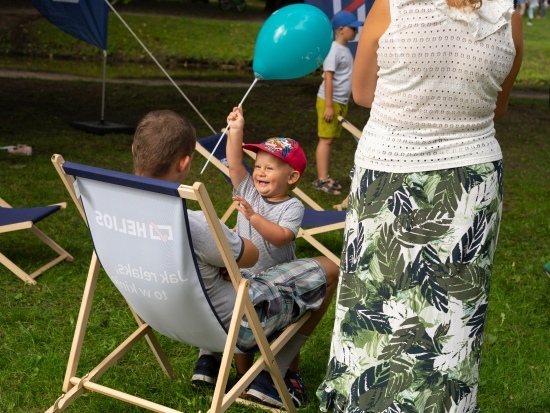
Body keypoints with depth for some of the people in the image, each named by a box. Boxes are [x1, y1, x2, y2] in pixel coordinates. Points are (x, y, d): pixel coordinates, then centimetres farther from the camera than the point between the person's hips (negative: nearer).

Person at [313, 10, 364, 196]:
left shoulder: (345, 50, 14)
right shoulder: (334, 50, -14)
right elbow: (328, 78, -18)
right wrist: (329, 105, -20)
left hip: (341, 102, 9)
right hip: (330, 101, -9)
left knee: (331, 139, 11)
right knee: (326, 139, -6)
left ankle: (325, 177, 16)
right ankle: (321, 179, -3)